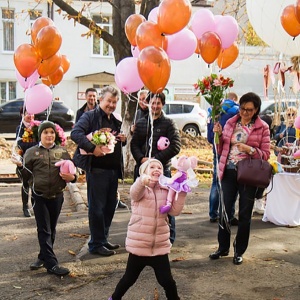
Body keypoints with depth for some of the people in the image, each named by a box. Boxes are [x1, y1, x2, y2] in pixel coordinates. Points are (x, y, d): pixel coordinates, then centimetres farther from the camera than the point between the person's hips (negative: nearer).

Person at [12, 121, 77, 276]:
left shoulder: (62, 152, 6)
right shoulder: (31, 152, 1)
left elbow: (71, 172, 8)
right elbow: (27, 174, 0)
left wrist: (71, 177, -12)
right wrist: (20, 165, -16)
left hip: (57, 196, 3)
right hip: (39, 196, -2)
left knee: (51, 229, 13)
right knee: (44, 230, -4)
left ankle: (44, 257, 30)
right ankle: (51, 264, -3)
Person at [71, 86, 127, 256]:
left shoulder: (115, 121, 18)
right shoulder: (90, 116, -7)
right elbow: (76, 133, -22)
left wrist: (123, 140, 5)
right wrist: (92, 148, -31)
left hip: (113, 170, 8)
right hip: (96, 169, -8)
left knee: (110, 206, 14)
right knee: (97, 207, -1)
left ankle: (104, 240, 27)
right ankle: (96, 244, 8)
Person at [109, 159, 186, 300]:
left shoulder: (166, 190, 3)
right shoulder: (140, 189, -9)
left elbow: (175, 210, -8)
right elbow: (135, 193, -34)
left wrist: (182, 193, -23)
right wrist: (143, 180, -57)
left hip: (160, 245, 2)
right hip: (138, 244, -2)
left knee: (166, 280, 2)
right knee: (130, 278, 15)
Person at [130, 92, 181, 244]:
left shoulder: (169, 124, 0)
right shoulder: (141, 123, 12)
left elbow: (175, 146, -9)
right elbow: (134, 144, 9)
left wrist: (155, 159, -17)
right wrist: (141, 159, -11)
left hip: (162, 169, -4)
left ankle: (169, 236, 14)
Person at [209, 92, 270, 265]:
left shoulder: (262, 127, -2)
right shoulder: (231, 123, 7)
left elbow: (266, 154, -4)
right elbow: (221, 150, 11)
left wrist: (250, 149, -21)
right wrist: (219, 135, -6)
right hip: (229, 172, 3)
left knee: (245, 214, 6)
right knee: (224, 210, 7)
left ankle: (239, 251, 21)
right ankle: (223, 247, 24)